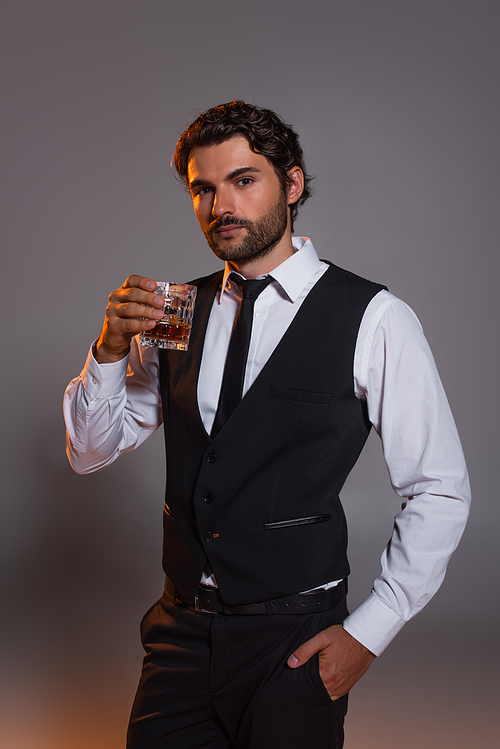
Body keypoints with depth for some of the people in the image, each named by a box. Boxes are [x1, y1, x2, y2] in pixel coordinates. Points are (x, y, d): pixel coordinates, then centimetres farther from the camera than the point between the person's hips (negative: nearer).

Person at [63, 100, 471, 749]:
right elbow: (90, 452, 7)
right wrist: (111, 347, -11)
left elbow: (440, 491, -6)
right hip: (180, 631, 4)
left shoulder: (372, 319, -10)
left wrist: (369, 633, -9)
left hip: (294, 643, -3)